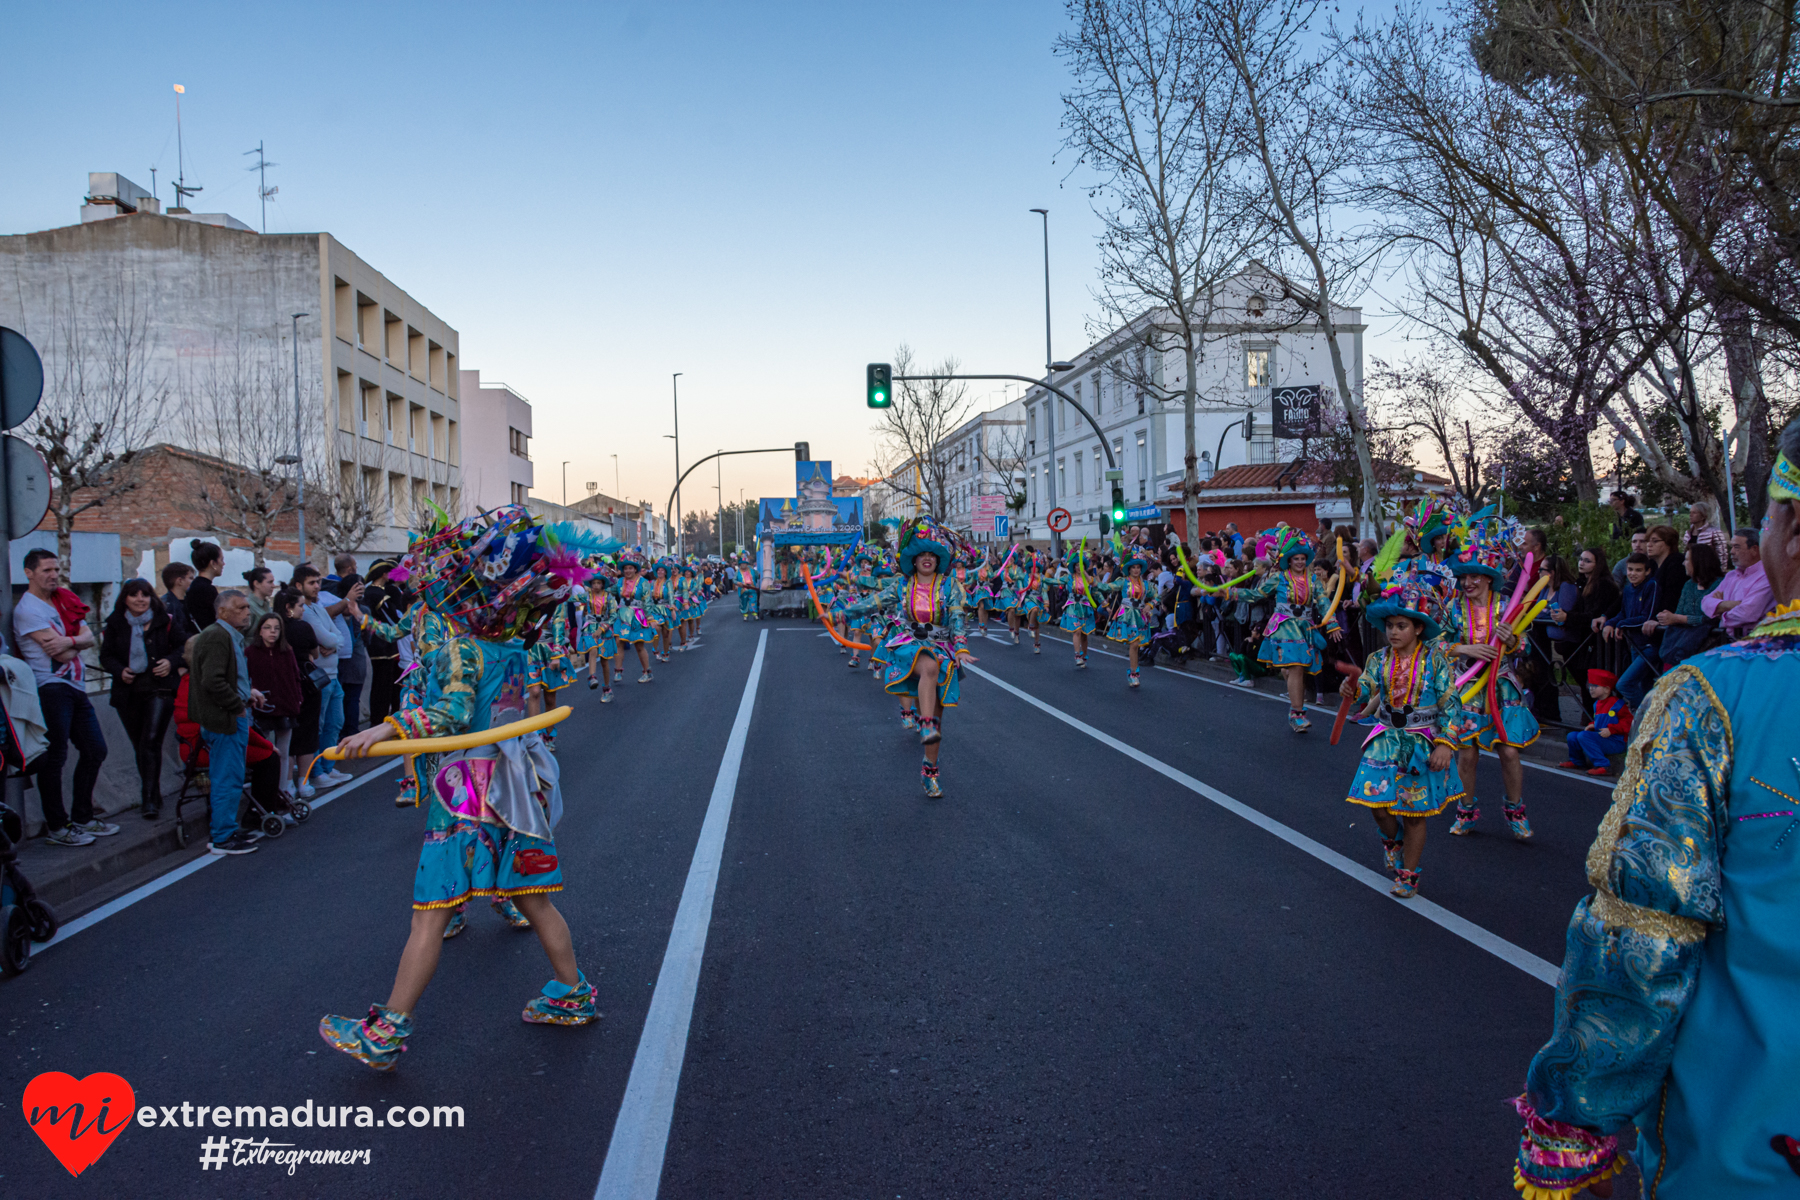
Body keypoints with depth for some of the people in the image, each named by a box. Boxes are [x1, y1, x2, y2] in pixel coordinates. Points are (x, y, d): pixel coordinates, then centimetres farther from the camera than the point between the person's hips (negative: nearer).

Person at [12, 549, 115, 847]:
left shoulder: (63, 601, 15)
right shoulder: (28, 608, -10)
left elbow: (89, 637, 4)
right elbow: (62, 654, -16)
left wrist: (69, 641, -17)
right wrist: (76, 644, 6)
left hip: (76, 688, 9)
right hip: (51, 687, -9)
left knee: (95, 750, 13)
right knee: (54, 758, -6)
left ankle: (82, 817, 24)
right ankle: (56, 827, 3)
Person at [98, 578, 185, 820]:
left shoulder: (164, 621, 2)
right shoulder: (115, 625, 7)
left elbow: (183, 646, 7)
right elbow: (106, 656, 10)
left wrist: (171, 662, -12)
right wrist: (120, 671, -9)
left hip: (159, 689, -3)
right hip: (128, 692, 3)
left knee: (151, 741, -15)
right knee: (140, 746, 10)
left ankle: (150, 799, -14)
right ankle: (150, 796, 23)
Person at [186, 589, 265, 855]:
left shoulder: (230, 636, 17)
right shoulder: (216, 636, -17)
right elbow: (213, 681, -27)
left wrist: (247, 692, 14)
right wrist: (239, 706, -18)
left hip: (235, 719, 11)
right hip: (225, 722, -11)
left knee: (230, 780, 17)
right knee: (228, 781, -4)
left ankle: (228, 831, 26)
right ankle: (223, 838, 3)